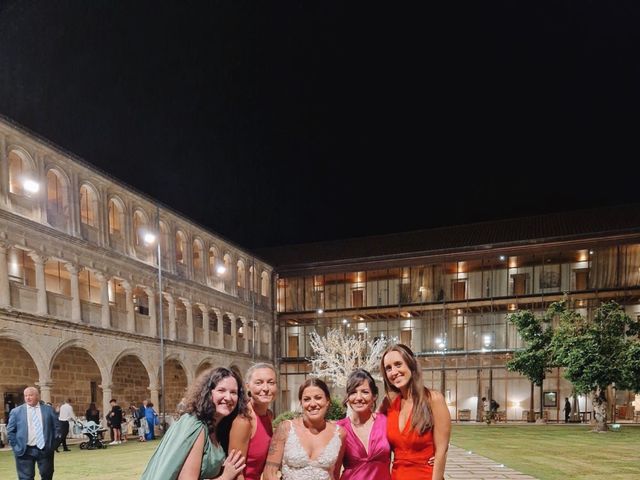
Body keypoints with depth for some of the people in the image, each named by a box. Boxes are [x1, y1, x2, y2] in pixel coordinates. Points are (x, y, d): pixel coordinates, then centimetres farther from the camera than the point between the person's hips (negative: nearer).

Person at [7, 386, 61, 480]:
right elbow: (10, 430, 5)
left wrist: (54, 443, -2)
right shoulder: (16, 411, 3)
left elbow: (56, 427, 6)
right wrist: (15, 445, -3)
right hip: (25, 451, -1)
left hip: (45, 449, 1)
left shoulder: (49, 409, 5)